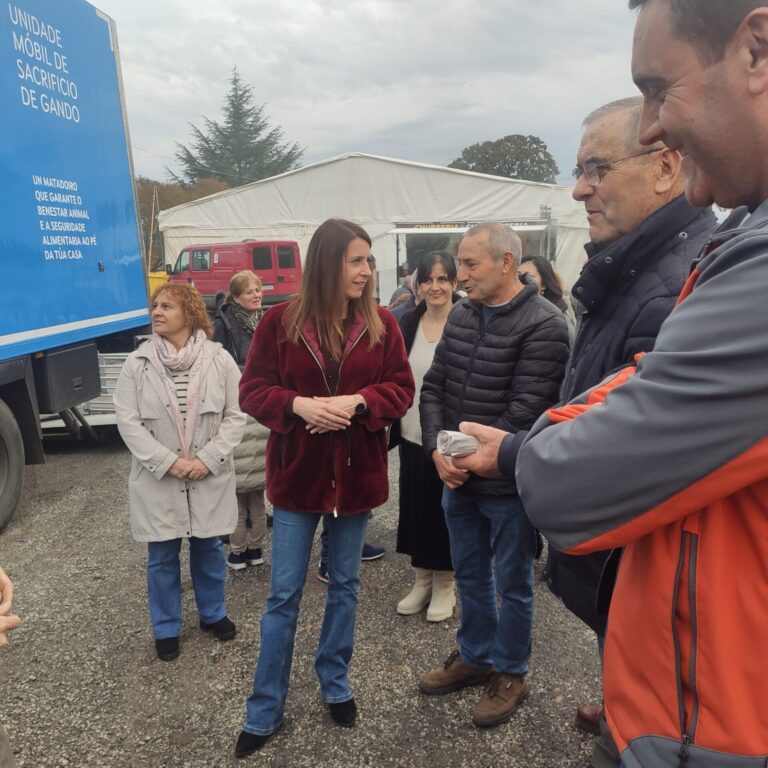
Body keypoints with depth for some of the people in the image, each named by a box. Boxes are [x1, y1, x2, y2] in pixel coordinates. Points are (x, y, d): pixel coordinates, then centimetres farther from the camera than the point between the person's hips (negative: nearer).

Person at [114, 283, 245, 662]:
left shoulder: (220, 359, -6)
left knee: (209, 548, 16)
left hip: (210, 477, 0)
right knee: (162, 556, 11)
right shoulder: (137, 364, -5)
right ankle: (166, 628, 31)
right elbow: (128, 422, -7)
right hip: (158, 479, 0)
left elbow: (235, 416, -5)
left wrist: (208, 459, -14)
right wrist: (168, 462, -16)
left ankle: (213, 614, 38)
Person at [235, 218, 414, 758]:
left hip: (357, 473, 2)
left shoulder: (382, 323, -3)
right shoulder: (280, 322, -7)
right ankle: (265, 711, 26)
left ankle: (336, 683, 39)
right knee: (284, 594, 8)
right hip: (297, 473, -1)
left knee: (345, 585, 17)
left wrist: (357, 401, -20)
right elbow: (252, 391, -6)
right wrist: (299, 405, -24)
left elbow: (401, 390, -2)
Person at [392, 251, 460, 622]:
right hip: (412, 436, 4)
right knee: (416, 506, 14)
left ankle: (445, 583, 28)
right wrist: (390, 425, 3)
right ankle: (422, 578, 32)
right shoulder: (407, 324, 4)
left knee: (446, 509, 9)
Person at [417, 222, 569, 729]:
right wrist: (439, 450, -8)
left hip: (509, 484, -6)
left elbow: (525, 412, -21)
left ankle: (511, 673, 34)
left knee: (511, 583, 12)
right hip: (457, 477, 7)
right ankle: (474, 656, 42)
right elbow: (433, 388, 5)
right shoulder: (461, 316, 5)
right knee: (470, 574, 21)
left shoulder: (544, 326, -17)